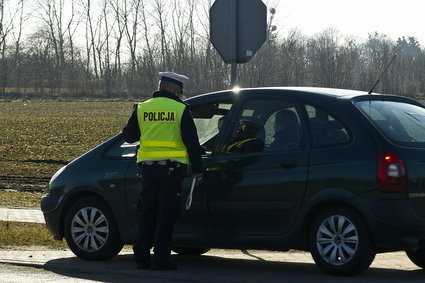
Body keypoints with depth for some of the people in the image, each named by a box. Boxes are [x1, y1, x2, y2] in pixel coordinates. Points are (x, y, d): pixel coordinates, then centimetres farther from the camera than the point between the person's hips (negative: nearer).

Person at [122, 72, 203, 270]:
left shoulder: (141, 108, 4)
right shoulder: (181, 109, -5)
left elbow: (128, 136, 12)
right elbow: (192, 141, -3)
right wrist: (197, 167, 4)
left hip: (148, 166, 3)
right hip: (172, 167, -3)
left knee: (147, 213, 11)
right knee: (166, 214, 0)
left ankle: (141, 257, 9)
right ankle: (161, 259, -2)